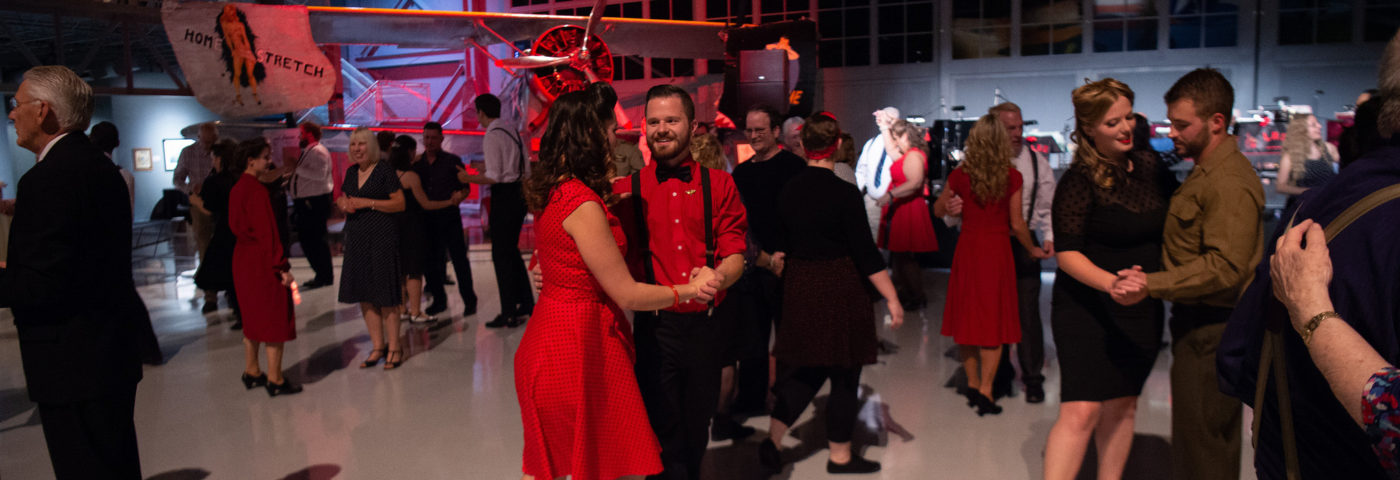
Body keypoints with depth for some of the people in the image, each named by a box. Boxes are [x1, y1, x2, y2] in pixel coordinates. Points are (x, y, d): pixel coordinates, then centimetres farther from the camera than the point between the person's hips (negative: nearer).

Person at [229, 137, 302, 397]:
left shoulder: (237, 189, 9)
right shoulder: (256, 190, -18)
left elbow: (236, 225, 15)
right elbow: (267, 231, -20)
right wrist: (282, 266, -17)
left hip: (243, 260, 9)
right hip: (262, 262, -9)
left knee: (253, 317, 18)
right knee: (275, 319, -1)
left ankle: (251, 372, 27)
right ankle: (275, 380, 3)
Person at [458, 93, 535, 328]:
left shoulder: (492, 136, -14)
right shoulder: (513, 131, 11)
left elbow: (494, 177, -19)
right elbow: (526, 170, 14)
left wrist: (467, 178, -8)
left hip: (503, 196, -9)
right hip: (518, 193, 9)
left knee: (501, 255, -1)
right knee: (512, 251, 19)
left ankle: (509, 313, 3)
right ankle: (526, 304, 25)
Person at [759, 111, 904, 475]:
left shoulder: (789, 190, 1)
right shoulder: (844, 193, -15)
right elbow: (867, 253, -15)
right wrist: (892, 299, -10)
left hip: (800, 289, 5)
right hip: (840, 291, -5)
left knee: (805, 369, 16)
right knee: (844, 375, 9)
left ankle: (772, 440, 7)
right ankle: (840, 455, 21)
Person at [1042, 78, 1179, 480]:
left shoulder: (1151, 168, 5)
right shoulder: (1079, 181, -13)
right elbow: (1067, 254, -17)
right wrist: (1110, 282, -33)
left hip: (1142, 311, 6)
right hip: (1088, 309, -6)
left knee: (1122, 406, 14)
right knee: (1081, 411, -11)